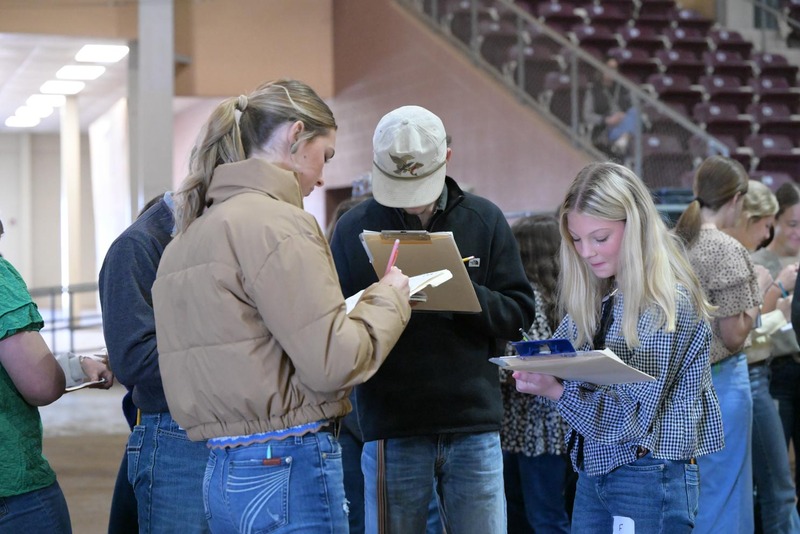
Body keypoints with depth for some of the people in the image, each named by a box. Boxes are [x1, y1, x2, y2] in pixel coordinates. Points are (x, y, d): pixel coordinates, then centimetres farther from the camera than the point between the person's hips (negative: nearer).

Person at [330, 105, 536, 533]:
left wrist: (467, 295, -16)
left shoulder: (484, 220, 5)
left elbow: (518, 311, 3)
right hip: (391, 429, -1)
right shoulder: (353, 229, 2)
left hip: (474, 423, 1)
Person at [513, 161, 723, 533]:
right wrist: (538, 371, -14)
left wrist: (557, 390, -25)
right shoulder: (596, 297, 8)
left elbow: (637, 414, -16)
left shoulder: (667, 302, -14)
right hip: (593, 468, 7)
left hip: (648, 478, -7)